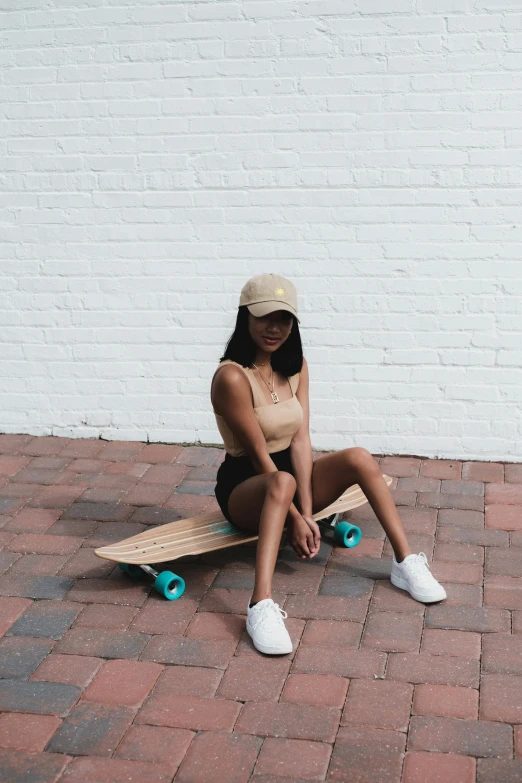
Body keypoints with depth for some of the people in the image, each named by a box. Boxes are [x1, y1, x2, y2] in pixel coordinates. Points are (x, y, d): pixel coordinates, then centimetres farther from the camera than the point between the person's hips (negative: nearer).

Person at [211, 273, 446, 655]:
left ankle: (405, 563, -9)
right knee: (283, 483, -40)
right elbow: (259, 455, -20)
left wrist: (306, 512, -16)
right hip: (245, 487, -6)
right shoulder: (232, 377, -21)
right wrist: (294, 518, -20)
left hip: (285, 475, 6)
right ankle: (262, 606, -50)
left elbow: (300, 441, -8)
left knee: (359, 458, -18)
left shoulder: (296, 367, 0)